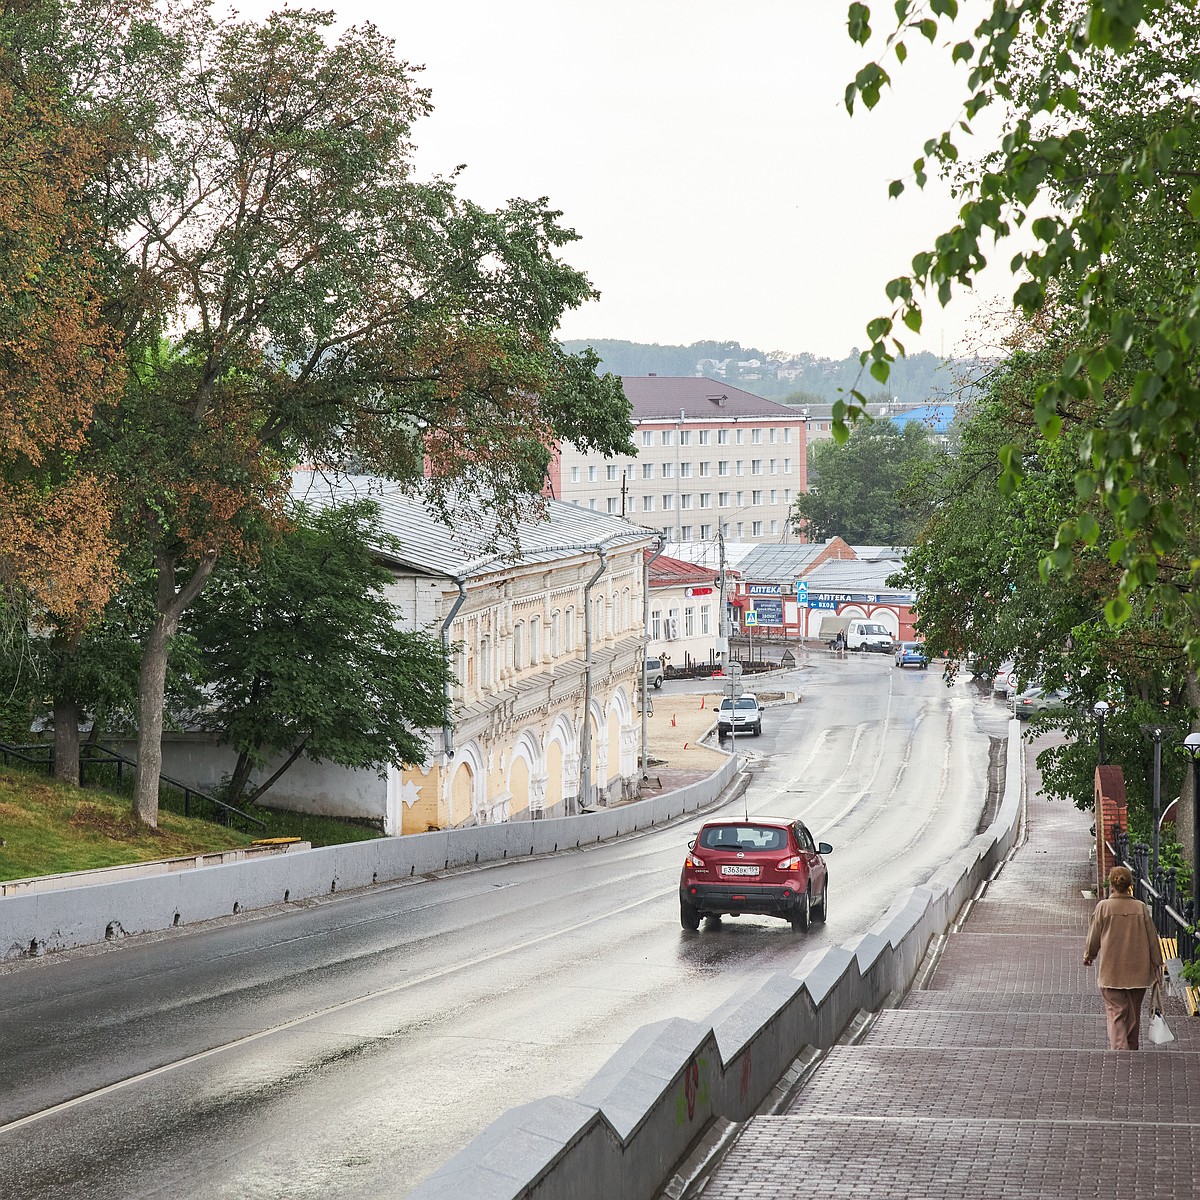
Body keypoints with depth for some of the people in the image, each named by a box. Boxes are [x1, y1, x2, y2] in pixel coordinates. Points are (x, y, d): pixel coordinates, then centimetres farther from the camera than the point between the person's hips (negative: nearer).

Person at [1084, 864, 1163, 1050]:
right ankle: (1131, 1050, 29)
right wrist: (1157, 964, 13)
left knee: (1116, 1012, -4)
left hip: (1112, 971, -3)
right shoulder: (1141, 908, -2)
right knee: (1133, 1014, 16)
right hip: (1138, 971, 3)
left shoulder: (1103, 907, -8)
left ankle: (1119, 1049, -19)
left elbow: (1094, 937, 1)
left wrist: (1089, 955, 20)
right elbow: (1152, 938, 3)